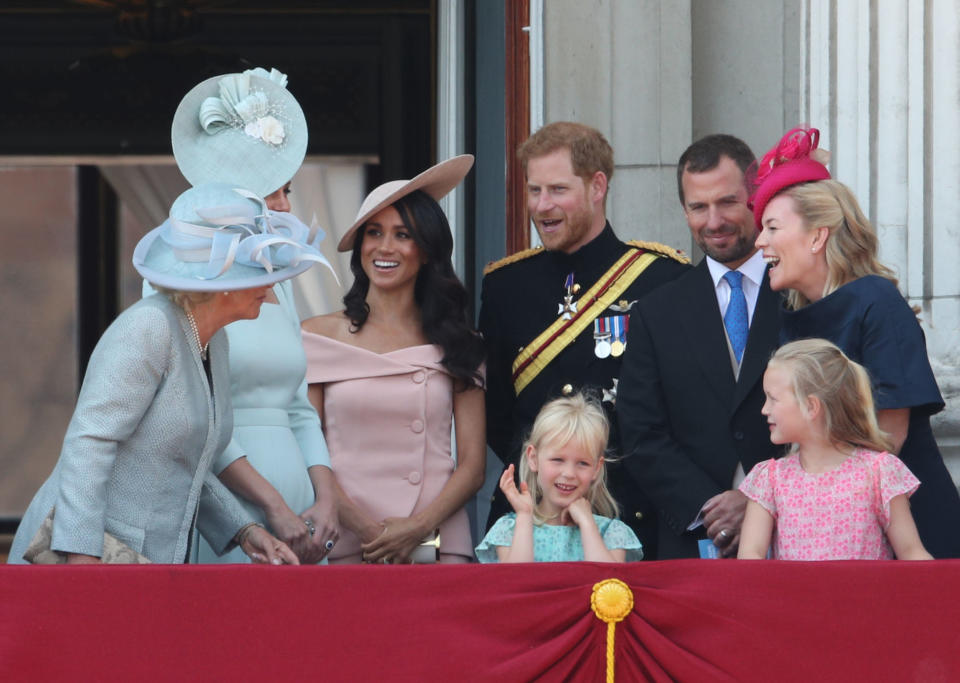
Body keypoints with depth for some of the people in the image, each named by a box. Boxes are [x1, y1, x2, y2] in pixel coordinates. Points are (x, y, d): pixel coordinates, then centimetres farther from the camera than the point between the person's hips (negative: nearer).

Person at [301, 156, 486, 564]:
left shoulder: (456, 344, 10)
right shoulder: (319, 336, 8)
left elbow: (472, 465, 8)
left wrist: (419, 528, -8)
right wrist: (364, 526, -9)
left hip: (439, 540, 1)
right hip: (347, 545, -1)